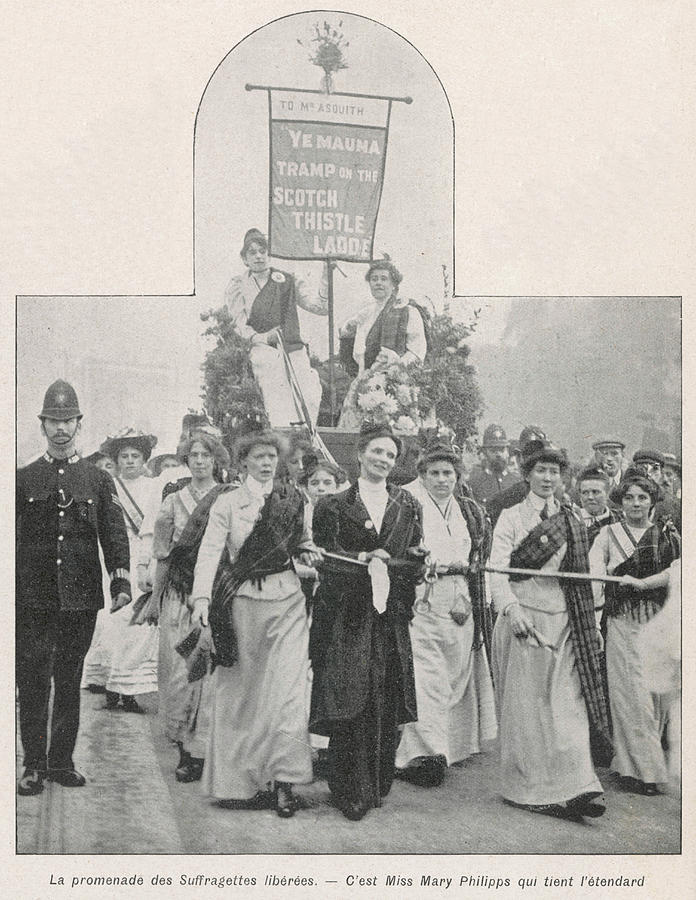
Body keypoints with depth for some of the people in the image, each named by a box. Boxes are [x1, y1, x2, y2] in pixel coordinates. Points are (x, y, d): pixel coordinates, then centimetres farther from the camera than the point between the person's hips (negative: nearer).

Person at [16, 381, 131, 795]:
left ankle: (62, 760, 18)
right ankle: (34, 765, 7)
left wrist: (121, 582, -5)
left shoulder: (99, 480, 10)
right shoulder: (23, 479, 7)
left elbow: (114, 533, 6)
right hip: (33, 597, -1)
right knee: (33, 681, -2)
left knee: (69, 681, 8)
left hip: (81, 597, 1)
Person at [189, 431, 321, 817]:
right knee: (239, 691, 5)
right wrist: (202, 598, -22)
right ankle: (237, 781, 14)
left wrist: (307, 554, -4)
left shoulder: (294, 499, 9)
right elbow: (210, 551, -9)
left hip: (286, 600, 2)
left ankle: (283, 781, 0)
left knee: (287, 690, -6)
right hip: (242, 601, -2)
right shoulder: (228, 503, 0)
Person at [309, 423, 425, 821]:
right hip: (346, 619, -2)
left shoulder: (409, 507, 13)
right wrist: (366, 558, -14)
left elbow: (415, 562, 6)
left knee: (386, 706, 1)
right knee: (349, 705, -5)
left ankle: (379, 785, 14)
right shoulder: (334, 505, 7)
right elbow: (326, 560, -1)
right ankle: (351, 792, 3)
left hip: (390, 621, 2)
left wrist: (382, 564, -11)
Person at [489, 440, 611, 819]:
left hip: (563, 621, 3)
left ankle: (575, 788, -5)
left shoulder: (571, 523, 14)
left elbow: (581, 577, 16)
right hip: (523, 620, -3)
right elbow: (497, 568, -10)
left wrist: (591, 624, 10)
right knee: (524, 706, 2)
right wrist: (510, 607, -25)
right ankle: (528, 788, 12)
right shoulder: (511, 517, 1)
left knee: (570, 704, -4)